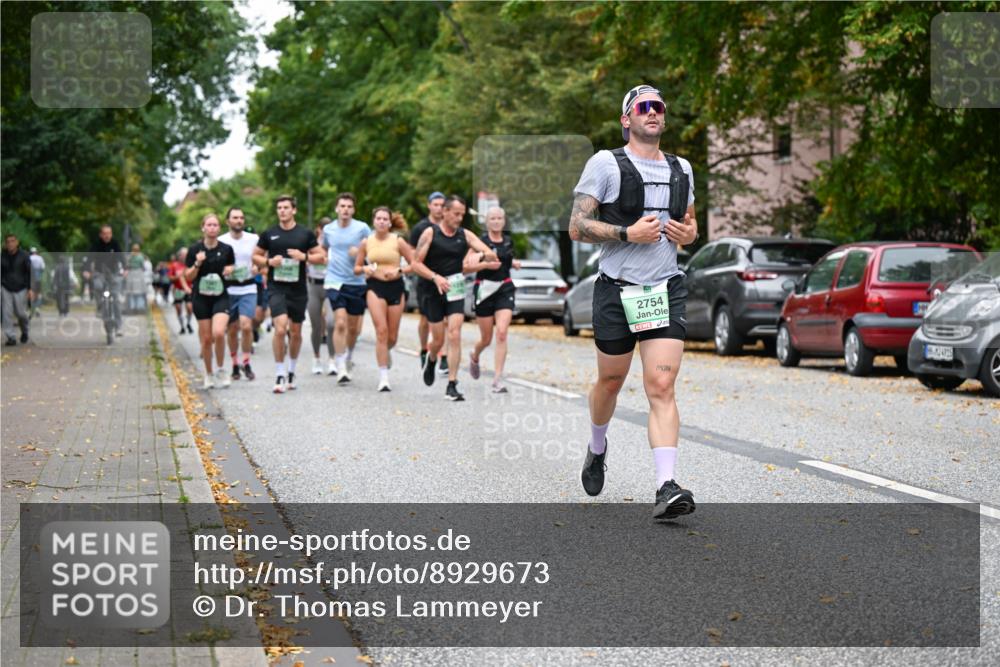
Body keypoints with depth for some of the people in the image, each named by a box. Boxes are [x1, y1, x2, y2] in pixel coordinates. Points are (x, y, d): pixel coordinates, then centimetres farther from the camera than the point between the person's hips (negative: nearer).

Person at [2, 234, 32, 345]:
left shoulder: (24, 256, -3)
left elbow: (29, 273, -3)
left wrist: (30, 289, -9)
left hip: (21, 289, -2)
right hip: (6, 289, 2)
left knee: (21, 313, 1)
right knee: (7, 314, -7)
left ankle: (24, 331, 30)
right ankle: (10, 337, -2)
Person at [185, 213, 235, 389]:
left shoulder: (226, 249, 1)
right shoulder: (195, 250, -1)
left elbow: (232, 270, 15)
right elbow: (188, 277, 2)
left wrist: (230, 271, -8)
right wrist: (197, 264, -15)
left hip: (221, 297, 0)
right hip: (201, 297, 0)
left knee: (218, 333, -20)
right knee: (206, 338, 3)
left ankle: (220, 369, 2)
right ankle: (208, 374, 20)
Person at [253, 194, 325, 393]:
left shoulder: (305, 234, 4)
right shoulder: (269, 234, 4)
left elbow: (320, 256, 6)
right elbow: (255, 257, 12)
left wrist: (304, 256, -13)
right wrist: (269, 262, -9)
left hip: (298, 289, 2)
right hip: (276, 288, -2)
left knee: (295, 332, 11)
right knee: (280, 328, -18)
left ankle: (291, 371, 31)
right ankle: (280, 374, -9)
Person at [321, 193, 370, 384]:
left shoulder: (362, 228, -2)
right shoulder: (328, 229, 6)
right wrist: (326, 260, 11)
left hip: (357, 282, 0)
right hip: (335, 281, 0)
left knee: (353, 327, 10)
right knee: (340, 323, -14)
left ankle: (348, 358, 38)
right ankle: (341, 368, -10)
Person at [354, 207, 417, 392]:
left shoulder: (398, 241, 0)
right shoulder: (366, 243, 5)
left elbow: (413, 264, 2)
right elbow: (357, 267, 13)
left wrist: (399, 271, -14)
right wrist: (364, 269, -8)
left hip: (395, 287, 1)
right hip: (375, 288, 0)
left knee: (392, 337, 6)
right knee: (381, 331, -15)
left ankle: (386, 352, 45)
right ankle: (383, 377, -11)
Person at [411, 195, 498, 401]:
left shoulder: (465, 235, 4)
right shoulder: (430, 233, -3)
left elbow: (490, 254, -7)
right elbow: (416, 263, -5)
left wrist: (487, 255, -32)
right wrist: (435, 277, -20)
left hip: (456, 291, 1)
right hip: (434, 292, -1)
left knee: (454, 336, -12)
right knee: (438, 340, 4)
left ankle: (452, 385, -9)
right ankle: (431, 361, 40)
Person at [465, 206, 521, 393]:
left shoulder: (508, 241, 10)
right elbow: (466, 266, -15)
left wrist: (513, 263, 10)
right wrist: (486, 264, -28)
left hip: (505, 289, 3)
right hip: (485, 289, -3)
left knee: (502, 333, -15)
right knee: (486, 338, 7)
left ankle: (498, 379, -14)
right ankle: (474, 356, 44)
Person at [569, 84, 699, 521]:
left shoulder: (681, 169, 14)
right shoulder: (606, 164, -2)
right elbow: (577, 227, -6)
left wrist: (690, 232, 4)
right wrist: (628, 233, -17)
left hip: (666, 289, 3)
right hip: (617, 290, -2)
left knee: (662, 387, -10)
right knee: (611, 382, 13)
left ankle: (666, 489, -18)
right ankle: (597, 448, 44)